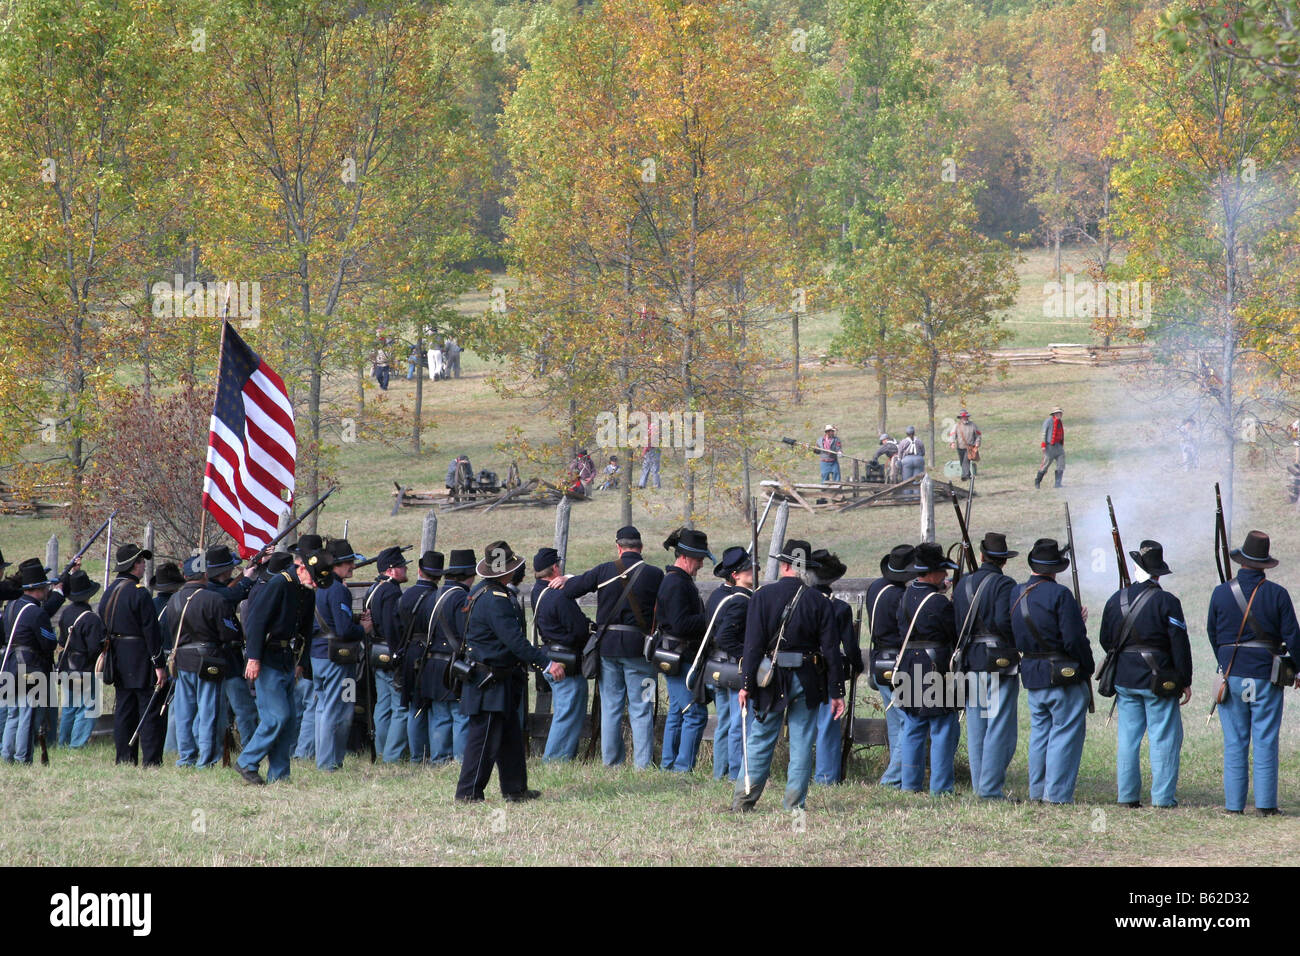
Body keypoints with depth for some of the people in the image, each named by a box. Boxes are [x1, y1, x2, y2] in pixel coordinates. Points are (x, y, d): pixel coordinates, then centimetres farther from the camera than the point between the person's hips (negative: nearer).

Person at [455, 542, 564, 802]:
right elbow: (516, 641, -26)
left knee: (510, 736, 16)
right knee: (484, 737, -5)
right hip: (491, 682, -11)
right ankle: (469, 793, 0)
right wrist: (547, 664, -24)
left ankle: (515, 789, 22)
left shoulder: (479, 592, 10)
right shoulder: (495, 601, -23)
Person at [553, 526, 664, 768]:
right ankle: (643, 764, -1)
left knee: (610, 707, 11)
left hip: (607, 646, 2)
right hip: (638, 647, -2)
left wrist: (567, 580, 24)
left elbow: (570, 589, 3)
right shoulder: (654, 575, -5)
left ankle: (610, 760, 15)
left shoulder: (605, 571, -2)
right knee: (641, 709, 2)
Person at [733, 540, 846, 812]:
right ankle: (794, 806, 6)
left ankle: (743, 801, 7)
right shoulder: (818, 601, 0)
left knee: (760, 740, 7)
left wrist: (747, 684, -6)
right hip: (808, 682, 1)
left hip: (772, 680, -1)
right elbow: (831, 649, -1)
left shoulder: (763, 596, -5)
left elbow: (753, 644, -9)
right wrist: (836, 692, 3)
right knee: (802, 744, 6)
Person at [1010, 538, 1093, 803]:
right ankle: (1057, 794, -4)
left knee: (1040, 732, 17)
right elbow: (1074, 639, -19)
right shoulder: (1059, 595, -14)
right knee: (1066, 733, -2)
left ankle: (1037, 792, 19)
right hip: (1065, 677, -7)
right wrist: (1087, 669, -3)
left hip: (1032, 678, 7)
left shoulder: (1016, 594, 8)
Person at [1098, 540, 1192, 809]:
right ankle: (1163, 797, -2)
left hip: (1124, 678, 4)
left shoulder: (1116, 600, 4)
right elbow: (1179, 645, -10)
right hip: (1158, 681, -4)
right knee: (1164, 739, 1)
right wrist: (1185, 681, -3)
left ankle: (1127, 796, 10)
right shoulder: (1166, 602, -10)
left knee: (1128, 737, 10)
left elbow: (1105, 640, 12)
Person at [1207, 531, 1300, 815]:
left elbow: (1212, 634, 10)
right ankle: (1265, 803, 1)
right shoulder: (1277, 594, -5)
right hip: (1266, 677, -1)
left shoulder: (1221, 593, -1)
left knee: (1234, 743, 6)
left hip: (1231, 675, 1)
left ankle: (1234, 804, 5)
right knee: (1265, 742, 3)